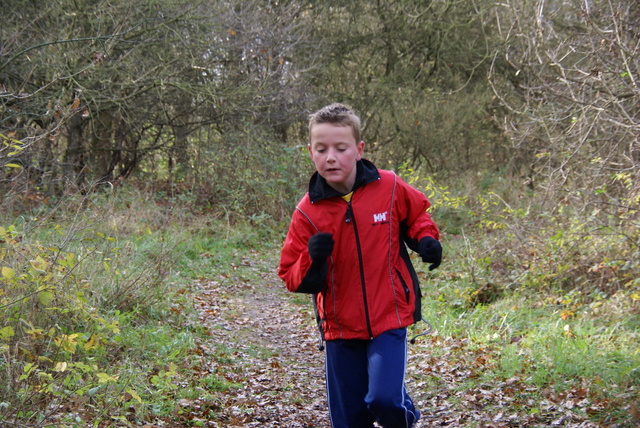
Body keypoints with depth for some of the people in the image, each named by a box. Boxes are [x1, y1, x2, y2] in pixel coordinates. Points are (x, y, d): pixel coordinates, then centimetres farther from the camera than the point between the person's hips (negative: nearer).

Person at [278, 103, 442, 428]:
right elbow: (292, 277, -3)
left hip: (389, 318, -2)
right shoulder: (308, 212, -7)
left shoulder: (390, 188, -7)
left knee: (384, 398, -18)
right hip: (340, 325, 2)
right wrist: (312, 260, -23)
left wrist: (426, 238, -6)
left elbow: (416, 214, 15)